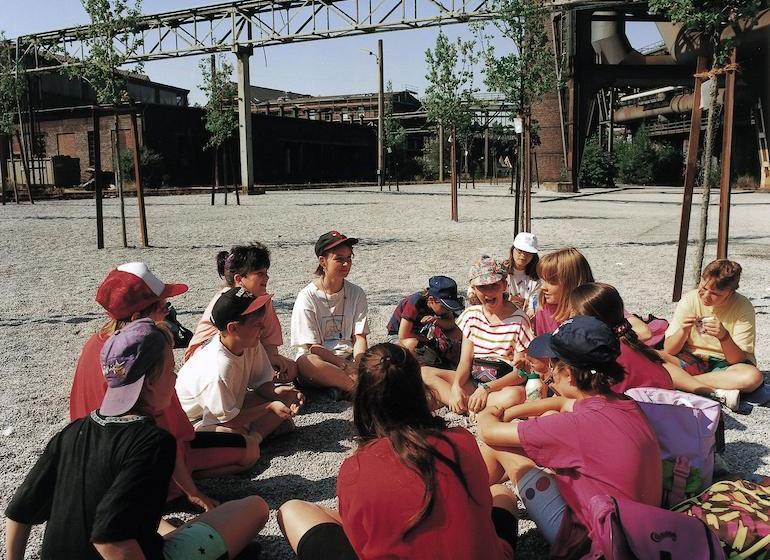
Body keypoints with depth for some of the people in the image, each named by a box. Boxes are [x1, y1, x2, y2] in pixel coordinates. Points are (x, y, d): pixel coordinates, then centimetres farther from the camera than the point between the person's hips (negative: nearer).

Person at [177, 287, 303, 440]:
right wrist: (270, 407, -23)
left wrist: (275, 393, -23)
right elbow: (229, 420, -25)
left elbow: (261, 381, 0)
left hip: (231, 405, 8)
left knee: (287, 395, -7)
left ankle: (253, 437, -11)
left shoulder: (251, 344, -13)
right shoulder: (219, 369, -35)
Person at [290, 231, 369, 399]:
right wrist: (345, 366, -21)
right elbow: (313, 347, -9)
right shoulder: (307, 297, -5)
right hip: (319, 361, -3)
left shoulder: (356, 294, 7)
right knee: (305, 362, -38)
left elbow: (360, 338, 1)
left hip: (350, 359, 3)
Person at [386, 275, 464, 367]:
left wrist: (437, 321, -31)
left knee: (457, 334, -12)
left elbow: (451, 323, -10)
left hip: (420, 333, 6)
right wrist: (427, 339, -22)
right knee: (412, 344, -42)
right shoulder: (415, 304, -33)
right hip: (397, 336, -6)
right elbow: (403, 336, -32)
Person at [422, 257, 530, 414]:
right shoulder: (471, 315, 5)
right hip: (472, 380, 5)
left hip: (503, 385, -5)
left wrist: (487, 388, -24)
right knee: (424, 373, -11)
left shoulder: (518, 320, -9)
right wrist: (456, 385, -19)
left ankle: (464, 406, -24)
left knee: (515, 395, -40)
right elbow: (465, 361, 2)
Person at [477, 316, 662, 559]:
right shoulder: (624, 403, -7)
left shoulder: (578, 424, -30)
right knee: (550, 417, 13)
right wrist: (508, 412, 17)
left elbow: (490, 432, -14)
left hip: (588, 539, -8)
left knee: (497, 443, -3)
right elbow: (563, 403, 16)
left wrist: (487, 417, 10)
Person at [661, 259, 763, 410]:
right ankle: (719, 392, -26)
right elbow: (668, 350, -9)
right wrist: (684, 330, -28)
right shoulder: (690, 300, -8)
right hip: (691, 361, 1)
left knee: (753, 377, -34)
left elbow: (738, 360, -15)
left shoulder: (743, 308, -11)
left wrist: (724, 336, -32)